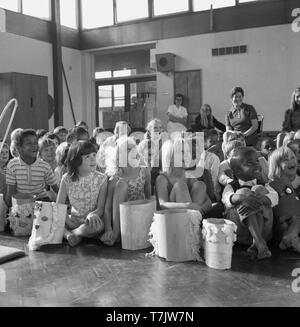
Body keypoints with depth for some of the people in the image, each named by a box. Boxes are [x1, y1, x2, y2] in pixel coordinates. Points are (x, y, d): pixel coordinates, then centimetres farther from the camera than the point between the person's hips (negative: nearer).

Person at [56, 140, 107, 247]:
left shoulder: (101, 179, -5)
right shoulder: (67, 179, -1)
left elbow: (101, 208, -8)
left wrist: (92, 215, -31)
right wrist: (68, 222, -17)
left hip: (90, 223, -2)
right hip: (73, 221, 2)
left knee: (98, 225, -37)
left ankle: (68, 233, -16)